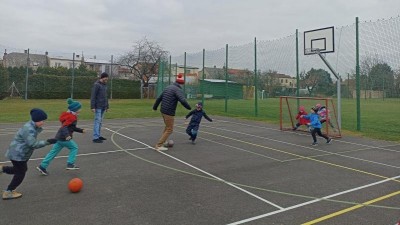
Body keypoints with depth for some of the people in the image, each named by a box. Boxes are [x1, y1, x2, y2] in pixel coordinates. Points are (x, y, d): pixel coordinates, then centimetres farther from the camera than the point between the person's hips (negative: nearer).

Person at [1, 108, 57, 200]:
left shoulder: (32, 127, 4)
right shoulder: (29, 129, -28)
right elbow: (33, 144, -32)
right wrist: (47, 142, -30)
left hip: (20, 153, 10)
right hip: (18, 154, -10)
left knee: (22, 170, 23)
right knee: (20, 174, 4)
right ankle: (8, 192, 17)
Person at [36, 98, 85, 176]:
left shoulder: (70, 116, 15)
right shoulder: (72, 118, -16)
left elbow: (72, 127, 26)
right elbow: (64, 127, -27)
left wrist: (81, 130, 27)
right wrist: (67, 135, -41)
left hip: (59, 137, 9)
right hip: (64, 138, -9)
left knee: (53, 152, 11)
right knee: (74, 148, 7)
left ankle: (42, 166, 14)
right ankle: (70, 164, 4)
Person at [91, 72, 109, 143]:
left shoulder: (105, 85, 14)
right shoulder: (96, 85, -10)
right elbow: (93, 96, -14)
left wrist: (107, 106, 19)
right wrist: (92, 107, -19)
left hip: (103, 107, 8)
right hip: (98, 107, -8)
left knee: (100, 122, 11)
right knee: (97, 121, -8)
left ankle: (99, 135, 18)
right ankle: (95, 138, -6)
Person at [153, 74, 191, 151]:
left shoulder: (168, 87, 13)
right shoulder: (178, 90, -12)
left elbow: (159, 98, 18)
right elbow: (182, 101, -26)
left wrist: (155, 107, 29)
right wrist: (189, 107, -9)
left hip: (163, 110, 8)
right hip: (169, 112, -8)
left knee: (168, 127, 25)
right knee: (169, 130, 2)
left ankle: (162, 141, 28)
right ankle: (159, 145, 2)